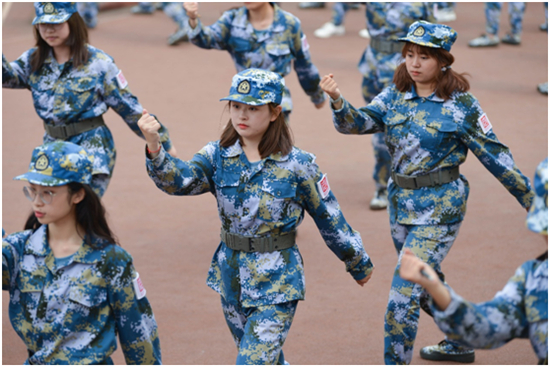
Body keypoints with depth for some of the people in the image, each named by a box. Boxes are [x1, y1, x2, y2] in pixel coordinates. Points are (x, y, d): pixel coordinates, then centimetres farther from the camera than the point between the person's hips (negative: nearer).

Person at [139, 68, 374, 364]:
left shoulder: (297, 164, -11)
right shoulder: (219, 156, -3)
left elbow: (329, 218, -1)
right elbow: (180, 180, -21)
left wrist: (359, 263, 10)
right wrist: (154, 148, -40)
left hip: (277, 284, -5)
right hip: (232, 277, 5)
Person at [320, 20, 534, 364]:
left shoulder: (461, 104, -12)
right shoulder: (396, 96, 2)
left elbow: (495, 155, -7)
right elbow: (358, 122, -9)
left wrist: (531, 200, -3)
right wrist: (337, 100, -30)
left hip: (439, 209, -7)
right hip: (401, 204, 7)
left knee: (404, 294, -14)